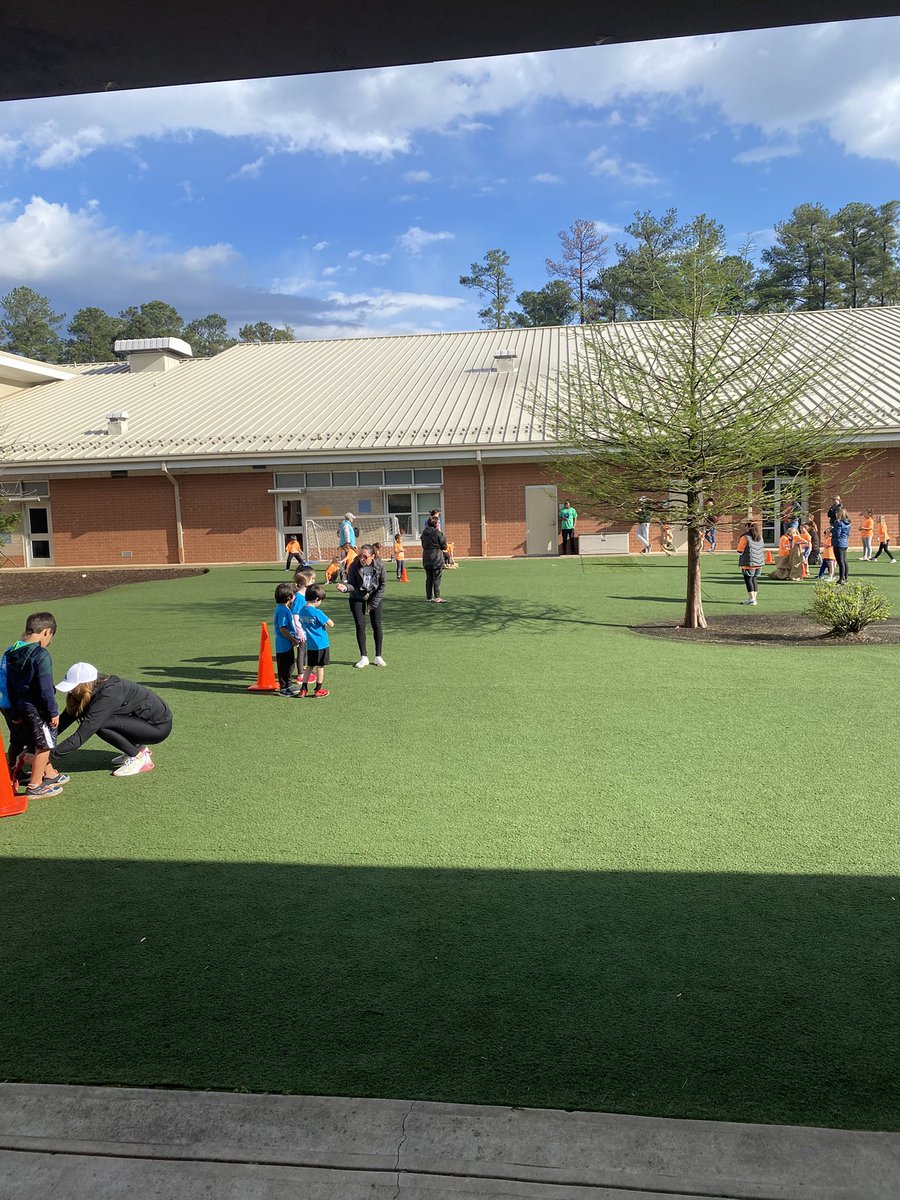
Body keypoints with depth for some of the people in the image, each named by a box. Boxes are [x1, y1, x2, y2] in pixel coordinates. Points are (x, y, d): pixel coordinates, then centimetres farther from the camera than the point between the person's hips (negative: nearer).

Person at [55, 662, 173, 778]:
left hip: (159, 726, -9)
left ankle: (140, 757, -7)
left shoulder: (108, 696, -27)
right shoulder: (97, 690, -3)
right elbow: (65, 718, 0)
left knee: (101, 724, -22)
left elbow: (81, 736, -28)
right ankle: (138, 747, 12)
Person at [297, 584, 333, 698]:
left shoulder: (302, 611, 1)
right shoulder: (317, 612, -21)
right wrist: (327, 620, 3)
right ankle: (318, 690, 15)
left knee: (309, 666, 15)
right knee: (320, 667, 6)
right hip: (321, 644, -6)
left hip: (310, 645, 6)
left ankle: (303, 689, 14)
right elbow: (331, 624, -19)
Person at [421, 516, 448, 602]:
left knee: (428, 578, 10)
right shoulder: (437, 533, -11)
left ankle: (429, 597, 13)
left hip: (426, 557, 6)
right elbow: (444, 546, -5)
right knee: (437, 579, -1)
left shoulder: (424, 533, 8)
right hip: (436, 558, -6)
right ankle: (437, 598, -2)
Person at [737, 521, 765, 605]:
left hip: (749, 563, -7)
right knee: (754, 579, 13)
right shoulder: (760, 537, 9)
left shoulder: (745, 537, -13)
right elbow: (762, 549, 18)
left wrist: (740, 557, 11)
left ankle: (751, 599, -6)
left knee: (748, 580, -2)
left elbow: (740, 550, -7)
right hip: (759, 562, 7)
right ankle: (753, 598, 16)